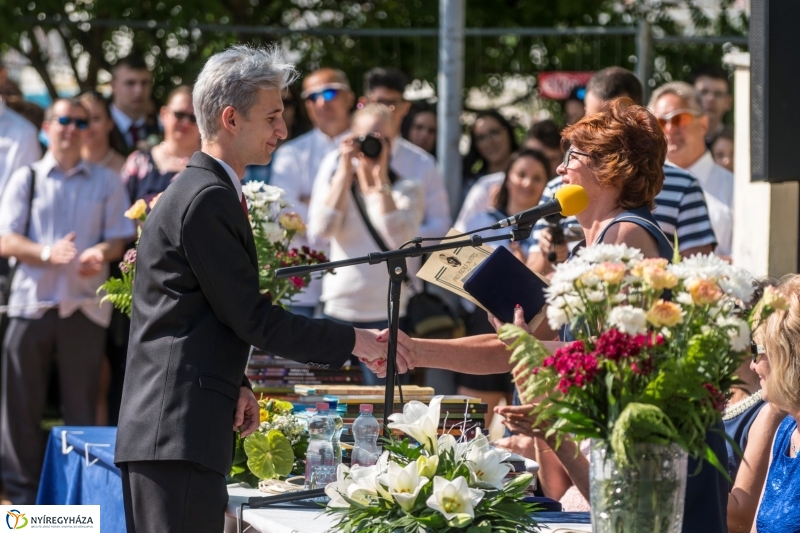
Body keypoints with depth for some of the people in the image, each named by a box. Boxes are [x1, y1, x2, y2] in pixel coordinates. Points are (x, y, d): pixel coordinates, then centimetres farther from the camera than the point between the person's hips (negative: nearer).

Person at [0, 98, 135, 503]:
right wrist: (47, 253, -18)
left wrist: (101, 253, -17)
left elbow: (119, 238, 6)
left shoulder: (106, 182, 10)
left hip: (85, 305, 0)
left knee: (82, 406, 2)